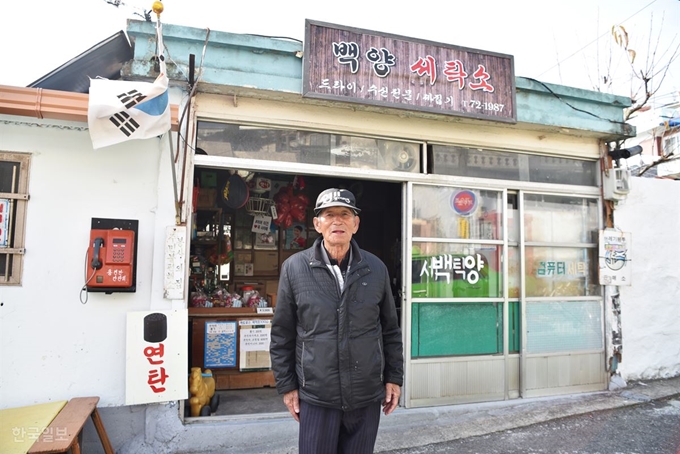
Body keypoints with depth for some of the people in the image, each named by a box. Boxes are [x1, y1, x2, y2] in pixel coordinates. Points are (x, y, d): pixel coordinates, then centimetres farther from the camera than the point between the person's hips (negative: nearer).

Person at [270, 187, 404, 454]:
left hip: (367, 395, 2)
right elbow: (282, 334, 0)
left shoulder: (376, 268, 0)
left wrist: (394, 377, 6)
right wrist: (286, 385, 0)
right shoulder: (294, 267, -5)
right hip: (316, 396, -1)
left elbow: (390, 329, 8)